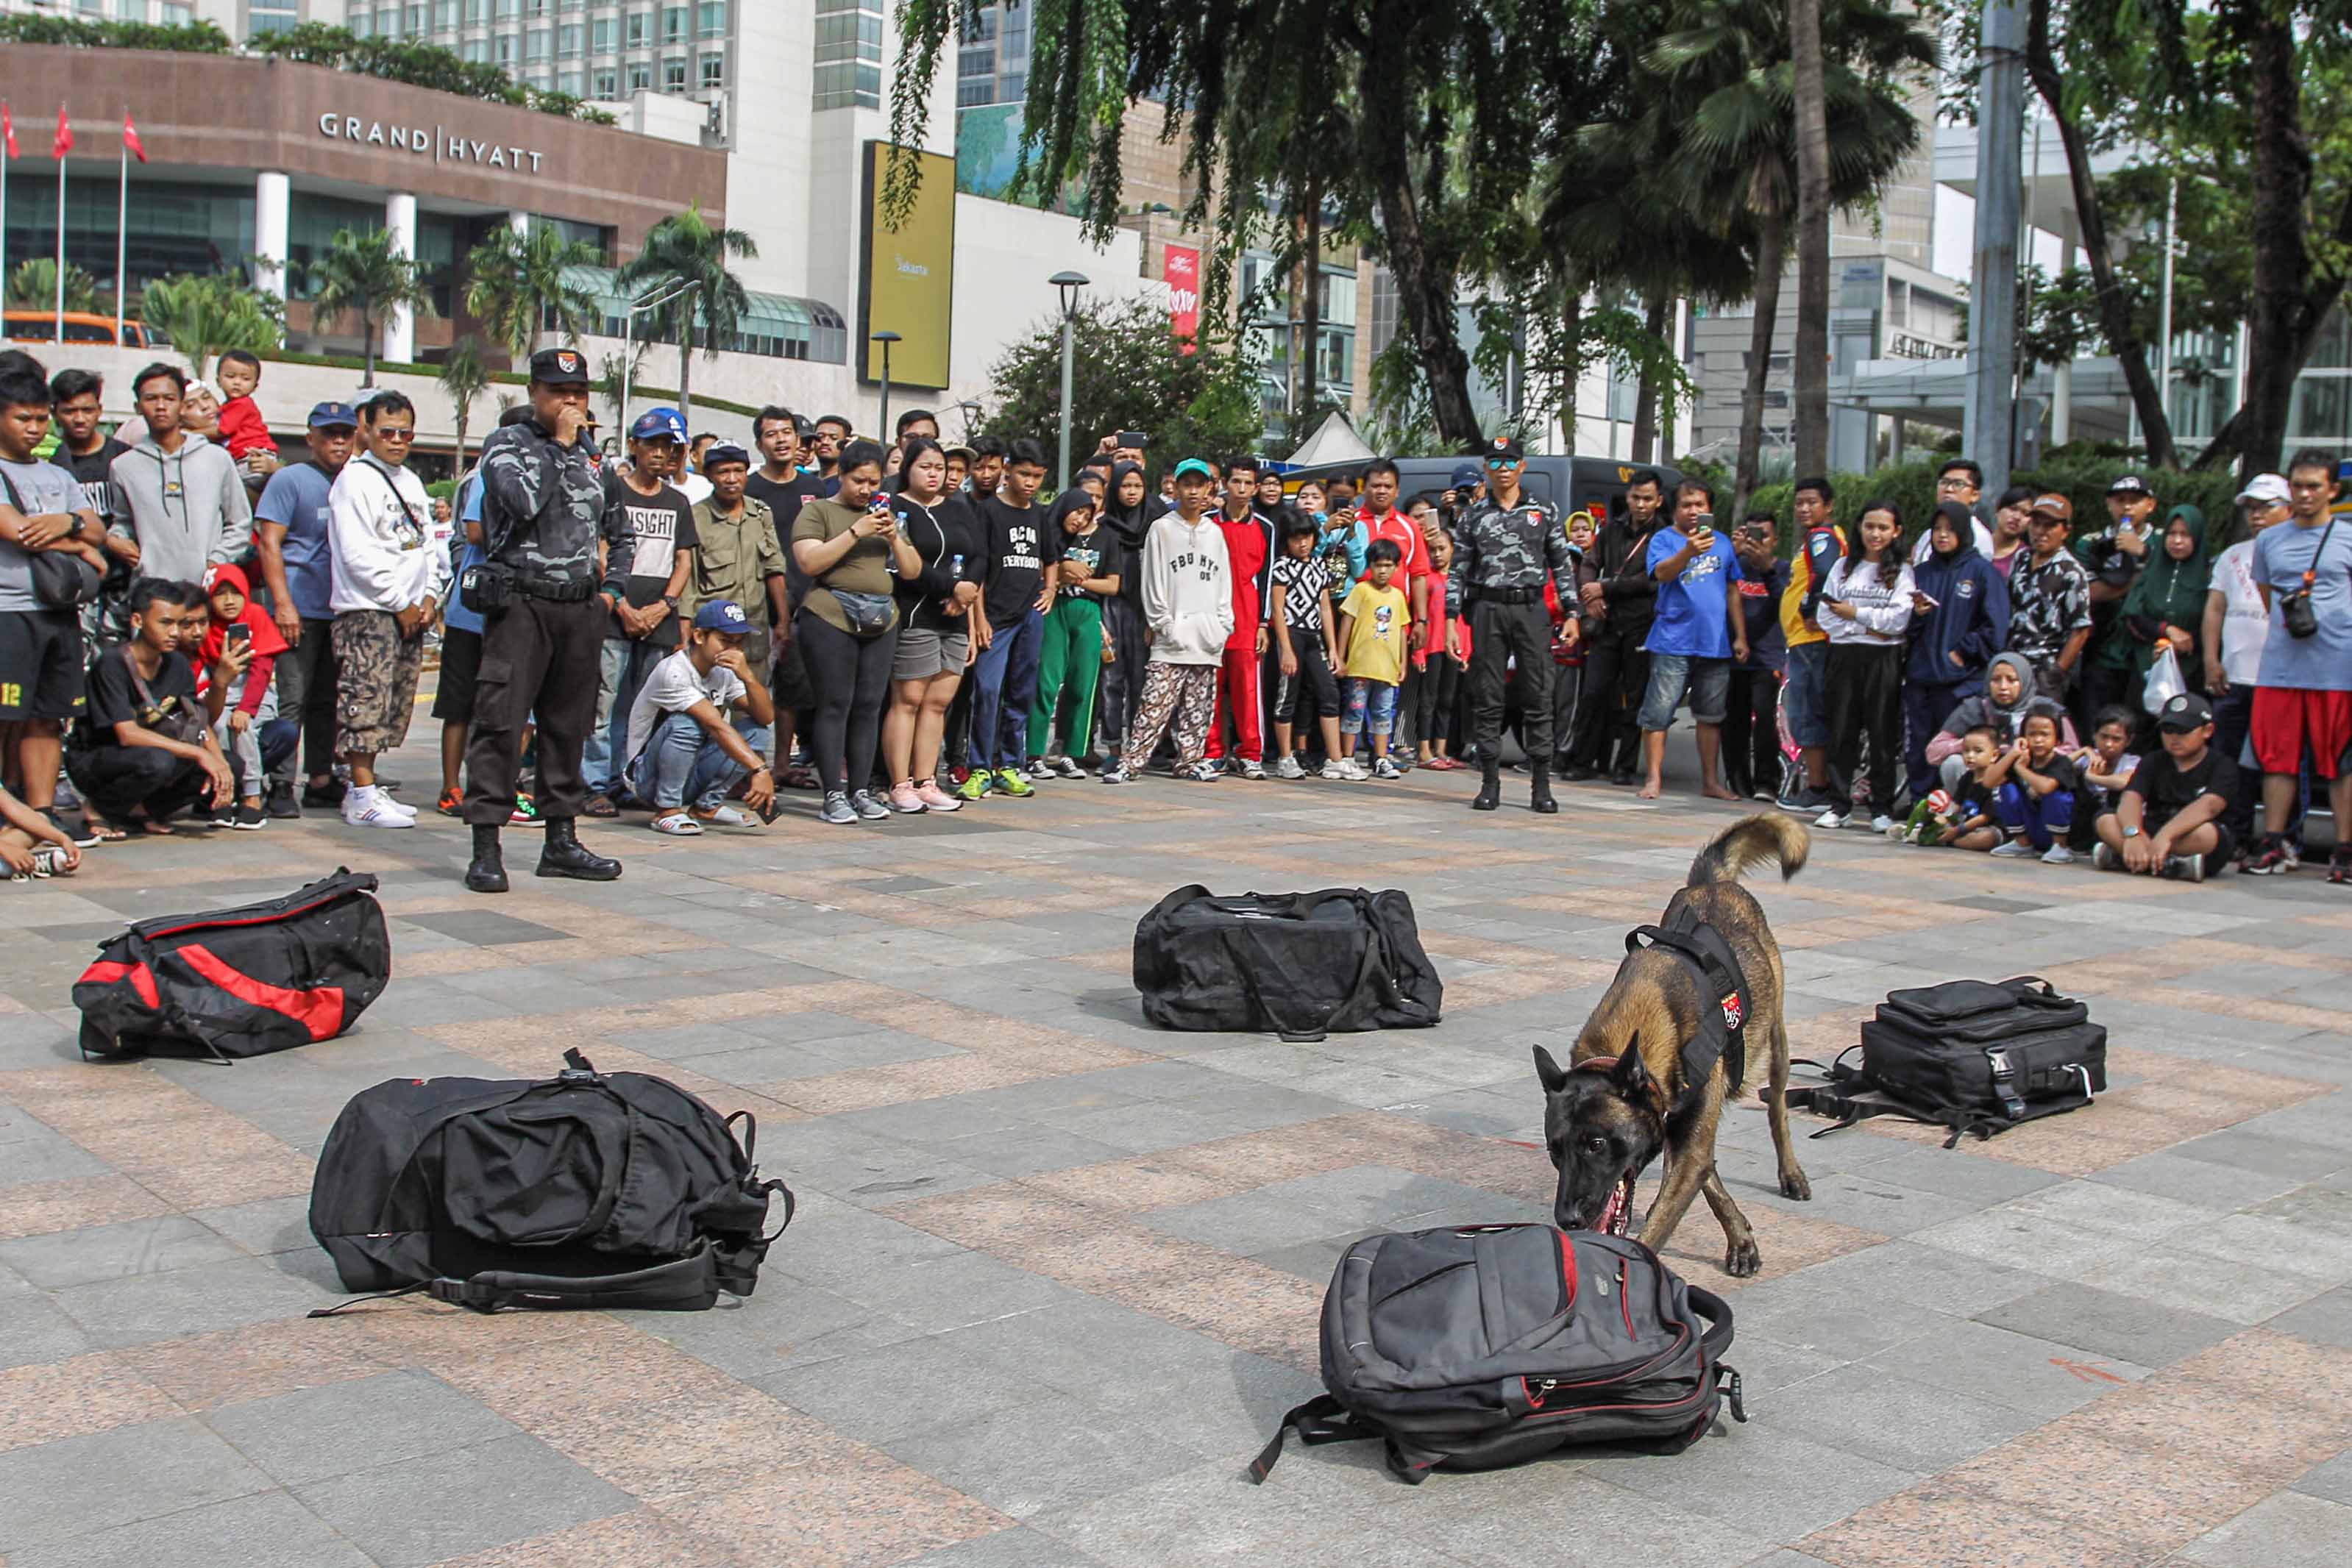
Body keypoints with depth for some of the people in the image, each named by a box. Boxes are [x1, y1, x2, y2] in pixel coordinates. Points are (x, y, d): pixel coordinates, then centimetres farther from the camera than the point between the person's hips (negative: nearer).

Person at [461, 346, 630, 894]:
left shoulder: (593, 455, 17)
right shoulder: (507, 444, 1)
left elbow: (621, 534, 28)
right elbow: (524, 500, -20)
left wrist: (611, 590, 14)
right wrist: (559, 446, -9)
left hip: (582, 608, 6)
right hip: (521, 604, -5)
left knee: (569, 726, 9)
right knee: (501, 723, -9)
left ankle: (561, 840, 17)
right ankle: (486, 848, -8)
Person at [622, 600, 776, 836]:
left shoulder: (724, 671, 1)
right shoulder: (672, 672, -22)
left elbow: (767, 717, -9)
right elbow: (717, 727, -31)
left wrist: (748, 677, -26)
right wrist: (760, 770, -38)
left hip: (693, 776, 7)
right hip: (649, 778, -7)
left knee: (755, 731, -10)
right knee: (685, 724, -33)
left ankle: (707, 806, -3)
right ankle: (667, 811, -21)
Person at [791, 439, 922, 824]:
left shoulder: (884, 514, 20)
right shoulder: (817, 511, 3)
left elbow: (913, 571, 16)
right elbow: (810, 562, -12)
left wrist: (894, 537, -2)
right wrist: (856, 532, -16)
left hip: (881, 620, 5)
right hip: (831, 618, -5)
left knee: (869, 706, 3)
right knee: (835, 705, -7)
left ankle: (860, 790, 8)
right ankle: (834, 795, -5)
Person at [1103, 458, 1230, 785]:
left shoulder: (1215, 533, 15)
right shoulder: (1162, 529, 3)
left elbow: (1223, 581, 15)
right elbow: (1153, 581, -1)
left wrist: (1223, 625, 5)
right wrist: (1164, 623, -8)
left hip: (1208, 638, 4)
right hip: (1172, 638, -4)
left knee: (1199, 708, 6)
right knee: (1155, 705, -11)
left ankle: (1190, 761, 15)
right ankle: (1130, 761, -10)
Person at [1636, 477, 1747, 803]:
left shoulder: (1722, 542, 13)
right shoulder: (1663, 539, -1)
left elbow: (1732, 592, 19)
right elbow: (1662, 572, -22)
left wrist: (1740, 636, 15)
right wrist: (1689, 551, -40)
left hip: (1716, 644, 4)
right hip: (1672, 642, -4)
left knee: (1711, 715, 11)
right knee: (1659, 711, -8)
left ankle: (1711, 781, 19)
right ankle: (1654, 779, -3)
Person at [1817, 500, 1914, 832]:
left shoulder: (1902, 573, 5)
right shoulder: (1844, 567, 12)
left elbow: (1899, 620, -8)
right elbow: (1826, 616, 3)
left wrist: (1855, 612, -7)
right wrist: (1866, 627, -8)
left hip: (1883, 659, -2)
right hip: (1844, 656, 2)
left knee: (1883, 733, 0)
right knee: (1842, 731, 3)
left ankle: (1882, 808, 7)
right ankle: (1839, 805, 10)